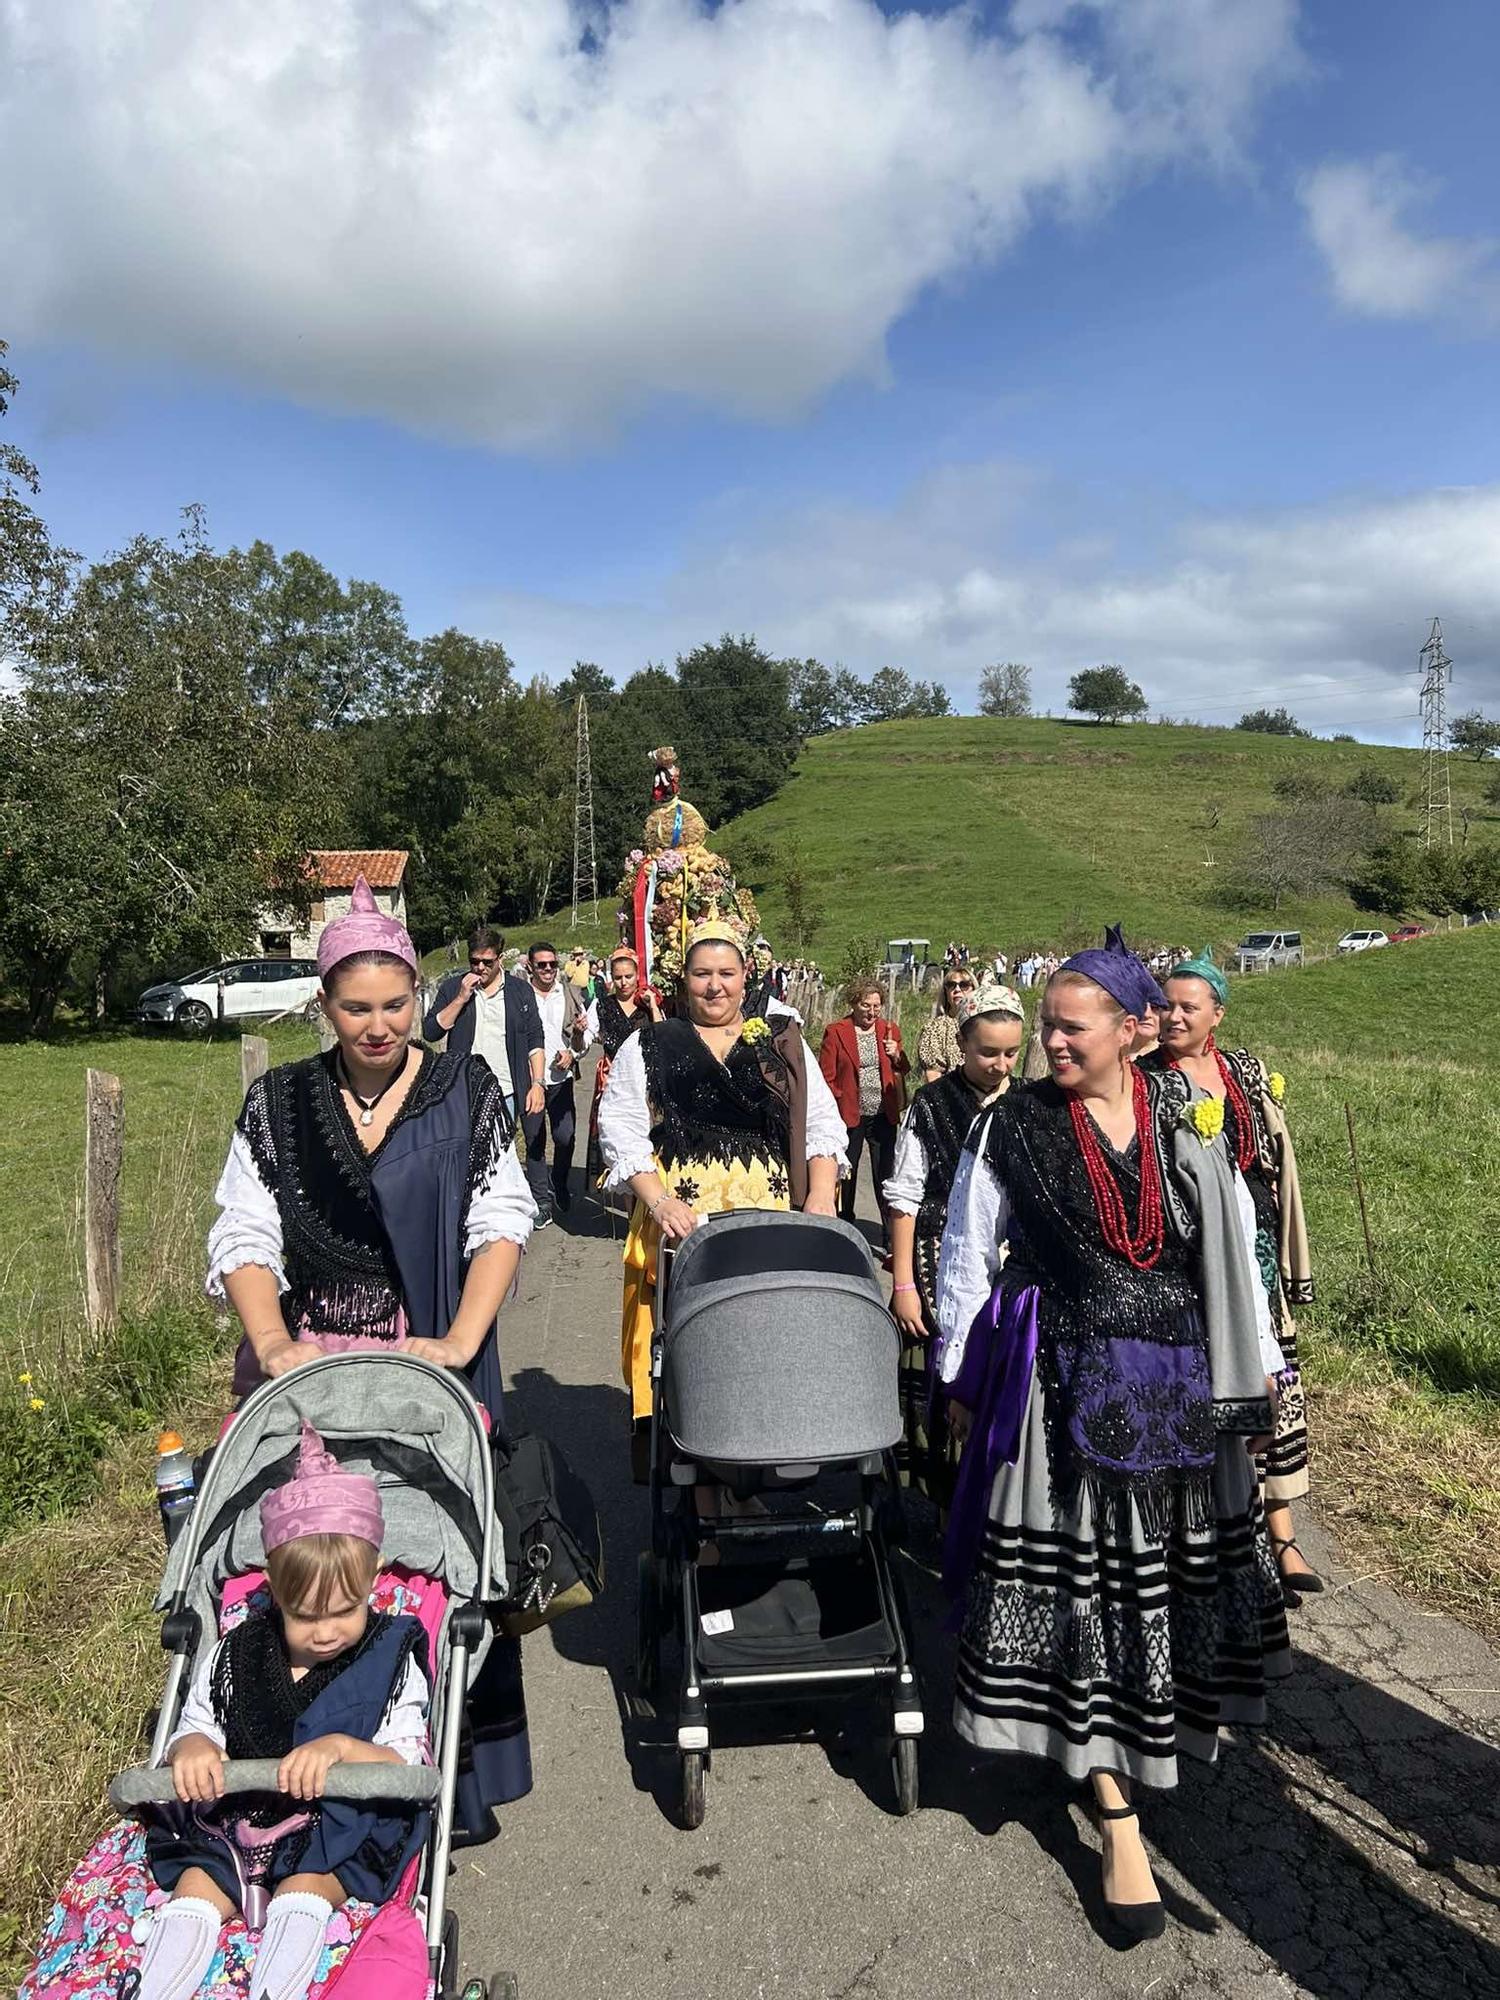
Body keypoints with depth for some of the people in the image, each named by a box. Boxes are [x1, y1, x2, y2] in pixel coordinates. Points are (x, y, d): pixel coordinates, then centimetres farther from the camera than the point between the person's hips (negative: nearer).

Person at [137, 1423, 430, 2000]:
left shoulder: (392, 1660, -4)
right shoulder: (234, 1656, 5)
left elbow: (407, 1763, -10)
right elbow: (194, 1726, 8)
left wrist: (341, 1747, -30)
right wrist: (192, 1749, -18)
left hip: (341, 1827, -3)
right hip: (234, 1818, 4)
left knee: (307, 1887, -31)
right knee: (194, 1888, -22)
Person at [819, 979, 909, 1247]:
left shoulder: (890, 1030, 7)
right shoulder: (835, 1032, -3)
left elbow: (903, 1071, 13)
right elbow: (826, 1076, -3)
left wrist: (897, 1056, -7)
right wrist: (840, 1102, -12)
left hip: (884, 1115, 2)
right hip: (849, 1115, -2)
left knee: (885, 1175, 4)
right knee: (845, 1175, 11)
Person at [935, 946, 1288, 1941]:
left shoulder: (1184, 1122, 1)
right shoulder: (1011, 1126, -5)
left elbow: (1234, 1256, 8)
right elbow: (966, 1257, 2)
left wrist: (1255, 1376, 9)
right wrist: (961, 1378, 4)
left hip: (1181, 1388, 3)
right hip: (1066, 1389, -2)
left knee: (1175, 1572, 13)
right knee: (1081, 1587, 2)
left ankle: (1166, 1723, 39)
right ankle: (1120, 1818, 13)